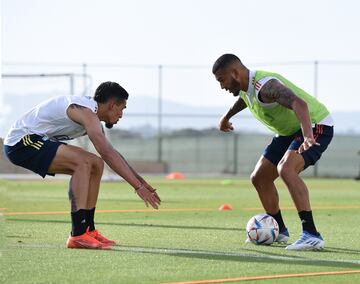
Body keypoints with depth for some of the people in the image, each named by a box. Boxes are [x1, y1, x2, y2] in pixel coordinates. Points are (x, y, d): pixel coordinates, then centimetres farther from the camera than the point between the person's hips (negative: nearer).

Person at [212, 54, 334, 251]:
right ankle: (279, 231, 30)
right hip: (290, 131, 10)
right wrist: (227, 117, 49)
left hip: (315, 126, -10)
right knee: (259, 178, 12)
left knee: (285, 169, -34)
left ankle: (312, 236, -38)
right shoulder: (245, 87, 2)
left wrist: (308, 137, -61)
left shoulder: (265, 85, -29)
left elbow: (299, 104, -46)